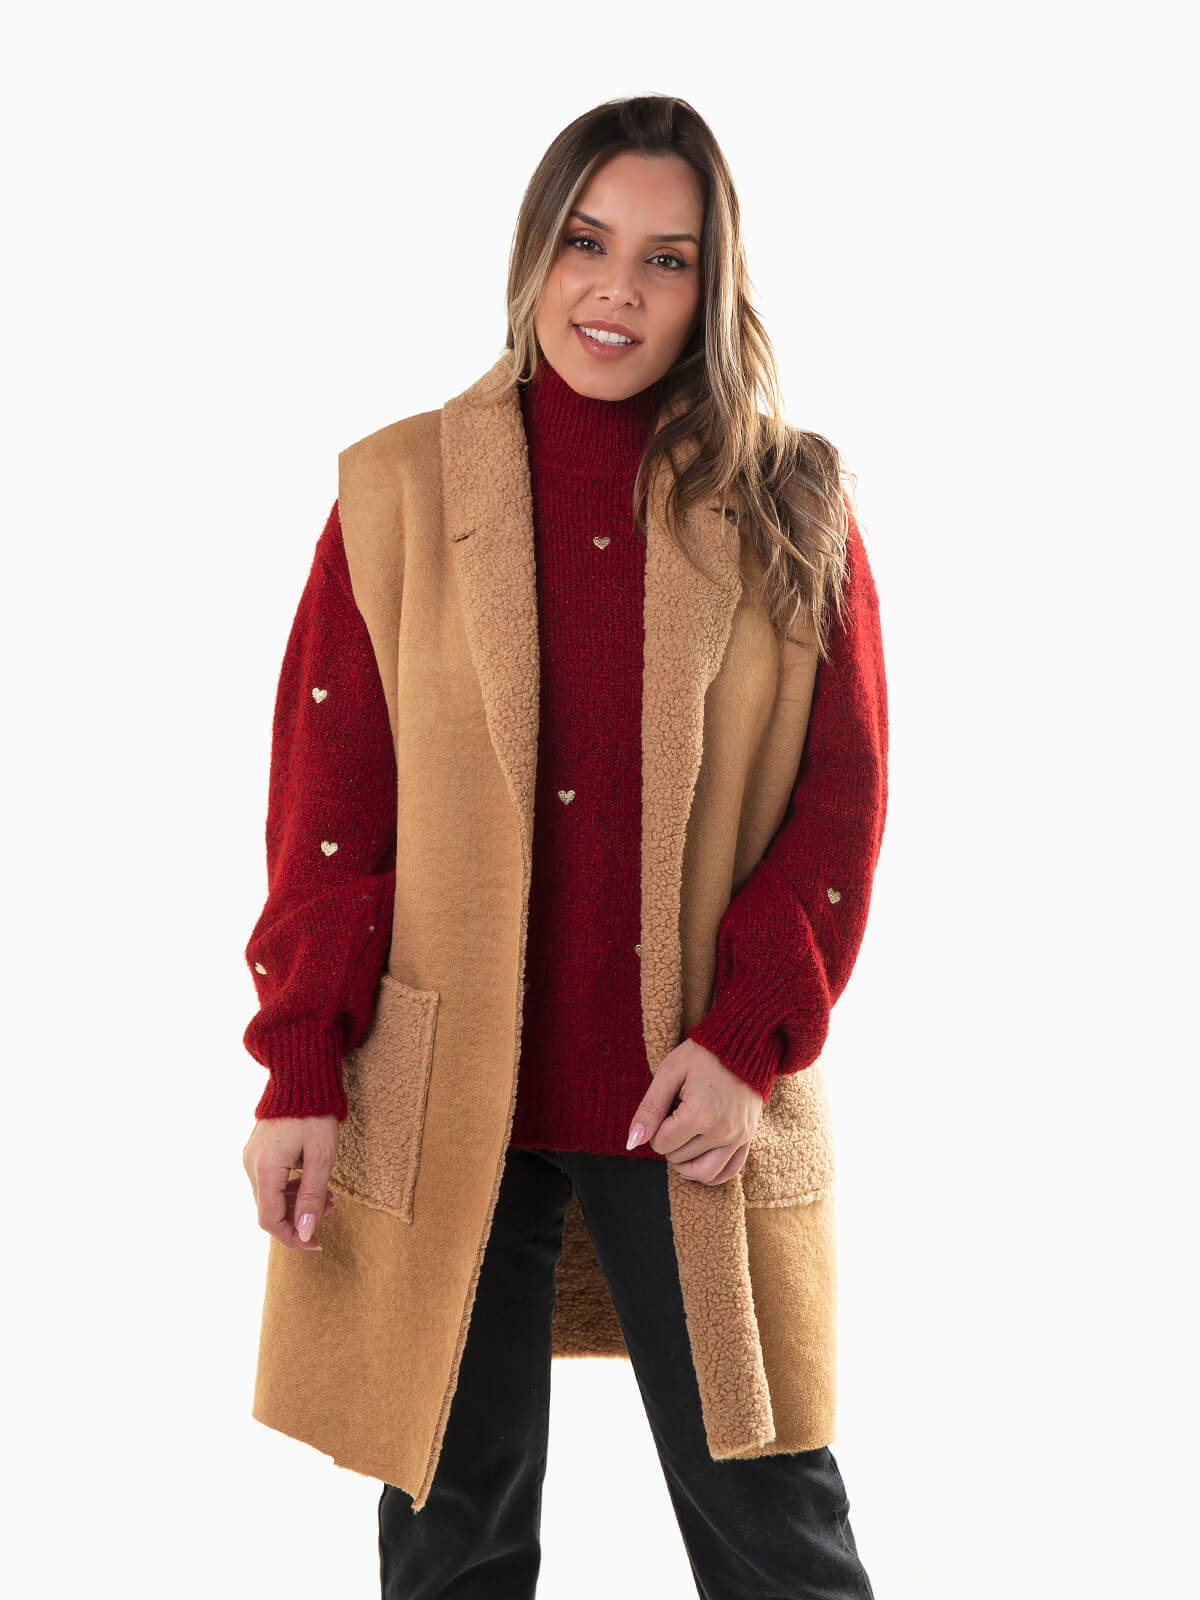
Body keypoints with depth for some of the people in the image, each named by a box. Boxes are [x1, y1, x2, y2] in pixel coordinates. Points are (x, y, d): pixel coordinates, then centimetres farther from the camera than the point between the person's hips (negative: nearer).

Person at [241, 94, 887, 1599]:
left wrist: (748, 1039, -10)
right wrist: (300, 1076, -5)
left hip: (699, 1102, 0)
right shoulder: (398, 490, 3)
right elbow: (325, 805, 1)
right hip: (444, 1102, 0)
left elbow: (844, 792, 2)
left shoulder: (791, 508, 4)